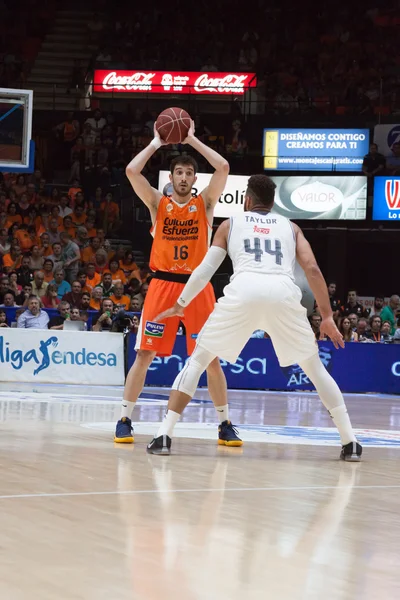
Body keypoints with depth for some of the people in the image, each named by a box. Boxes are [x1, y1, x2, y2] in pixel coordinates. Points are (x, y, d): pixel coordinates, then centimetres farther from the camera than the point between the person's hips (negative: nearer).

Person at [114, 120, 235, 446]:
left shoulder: (205, 203, 7)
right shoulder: (158, 203, 8)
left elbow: (224, 168, -7)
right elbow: (132, 171, -6)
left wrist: (193, 139, -1)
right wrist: (157, 143, 3)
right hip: (163, 284, 0)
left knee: (211, 358, 1)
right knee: (144, 354, -3)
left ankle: (225, 425, 8)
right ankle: (125, 420, 3)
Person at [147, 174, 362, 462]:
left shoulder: (230, 224, 27)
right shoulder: (290, 227, 28)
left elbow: (205, 269, 25)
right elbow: (313, 269, 14)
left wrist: (180, 305, 38)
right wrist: (327, 317, 17)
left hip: (243, 291, -1)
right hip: (284, 293, 1)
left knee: (198, 360, 16)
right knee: (315, 368, 21)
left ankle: (164, 435, 4)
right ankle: (350, 442, 15)